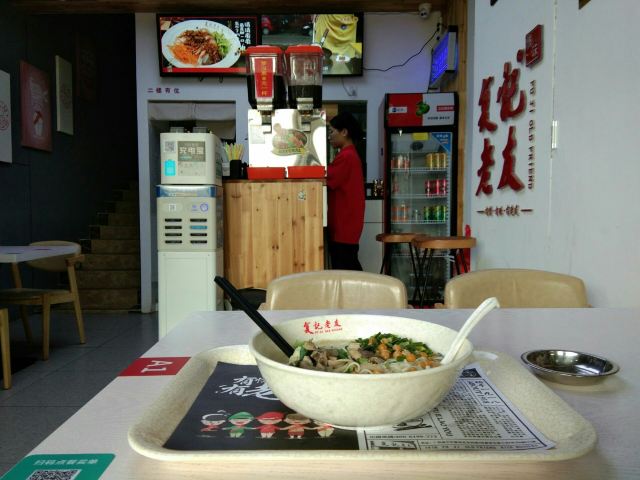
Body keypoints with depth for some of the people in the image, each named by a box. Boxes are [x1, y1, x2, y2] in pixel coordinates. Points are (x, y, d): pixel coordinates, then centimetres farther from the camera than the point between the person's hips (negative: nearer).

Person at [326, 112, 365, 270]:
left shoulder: (346, 157, -15)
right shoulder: (350, 155, 16)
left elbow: (326, 181, -15)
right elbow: (335, 181, 15)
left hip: (344, 225, -10)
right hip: (345, 223, 10)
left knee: (342, 270, -5)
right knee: (350, 267, 14)